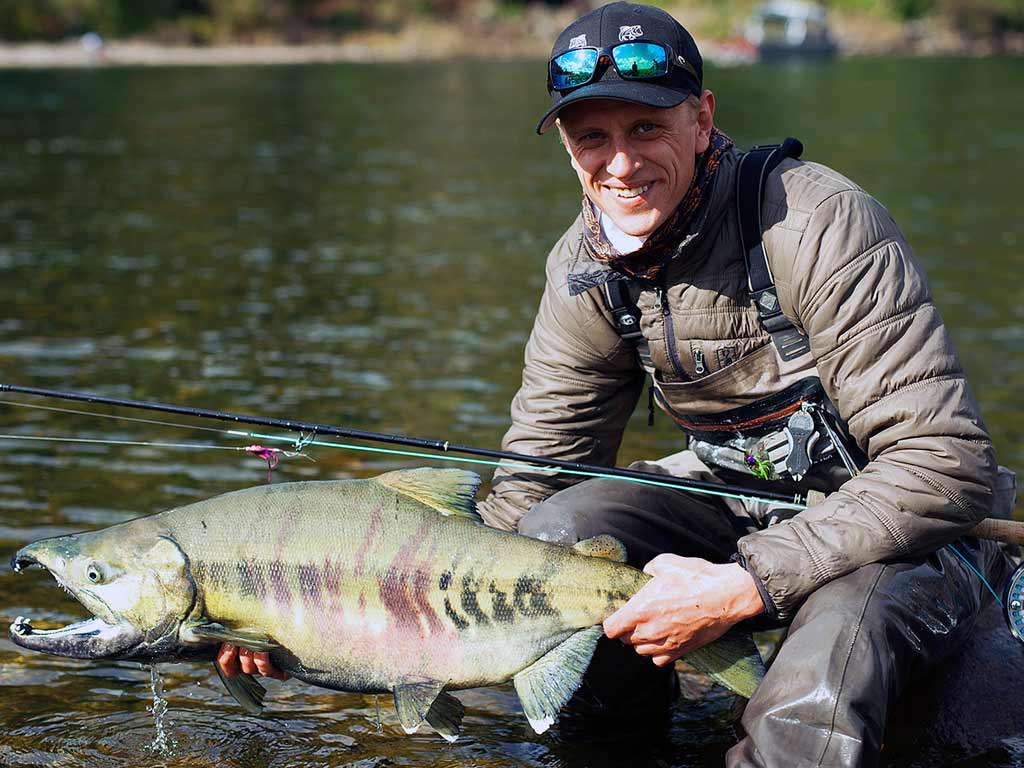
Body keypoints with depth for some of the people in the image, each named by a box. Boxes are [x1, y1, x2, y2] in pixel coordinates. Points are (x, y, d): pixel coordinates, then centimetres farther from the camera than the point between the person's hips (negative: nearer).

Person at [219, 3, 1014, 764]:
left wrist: (746, 586, -33)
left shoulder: (819, 225, -24)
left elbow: (946, 462, -27)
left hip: (899, 531, -5)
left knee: (840, 625, -38)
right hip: (738, 498, 6)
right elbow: (528, 488, 0)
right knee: (557, 531, -20)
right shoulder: (586, 271, -4)